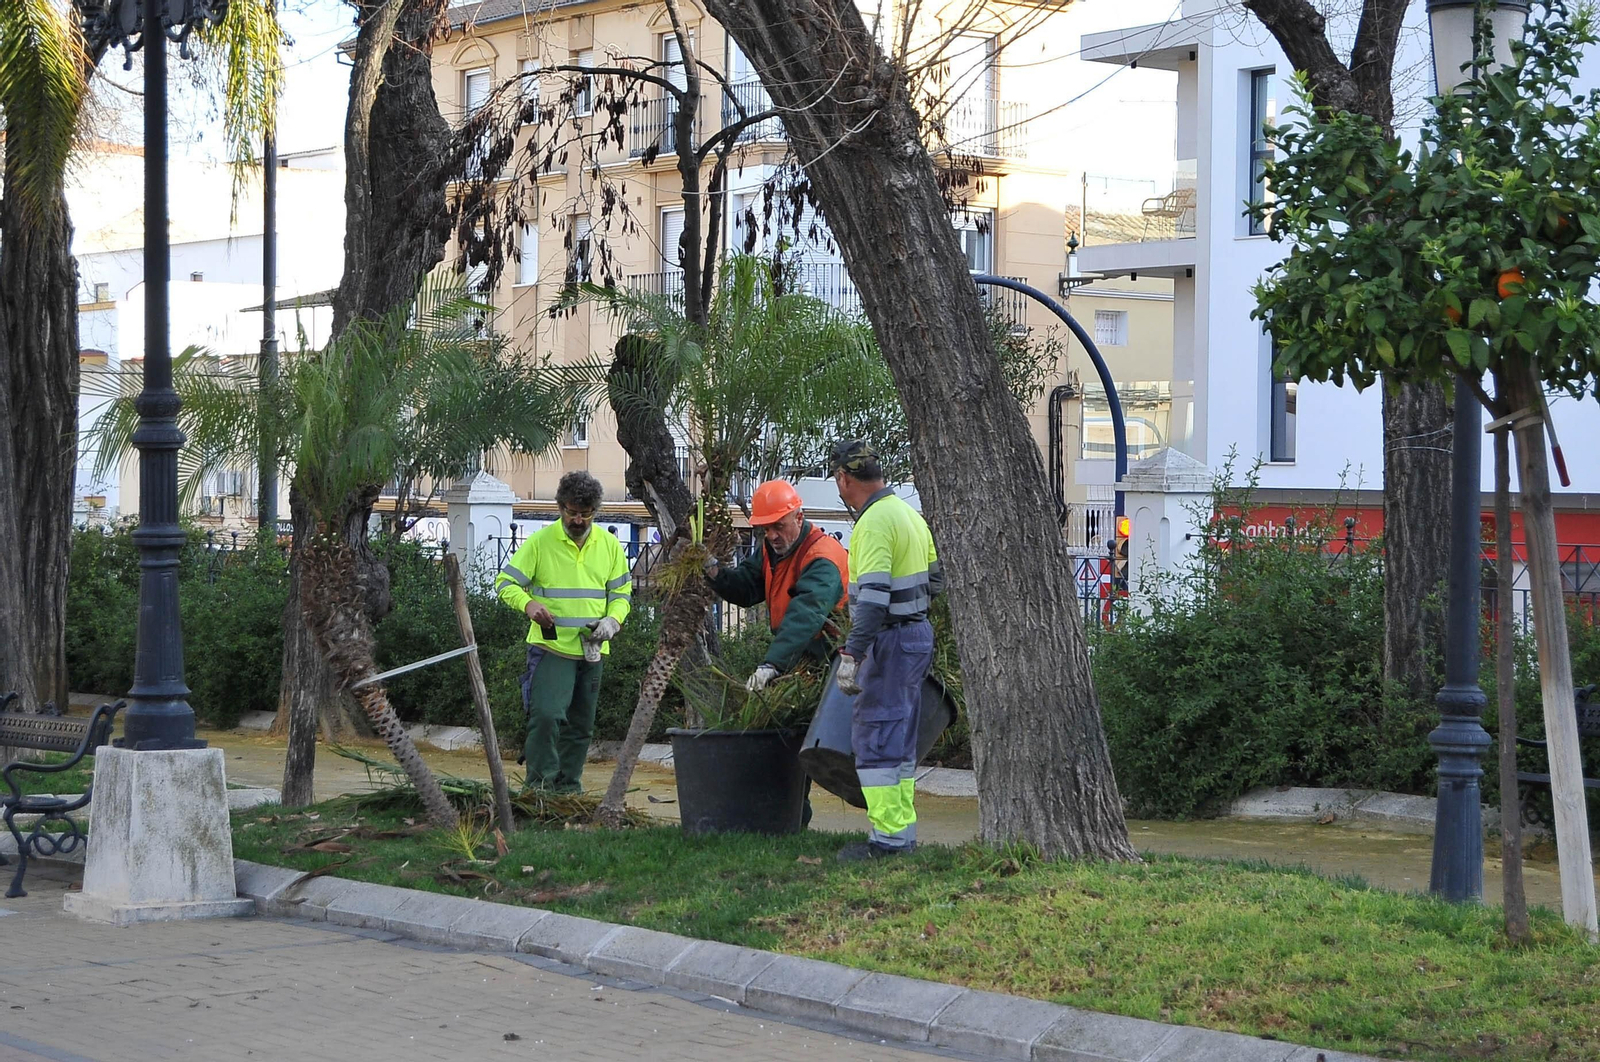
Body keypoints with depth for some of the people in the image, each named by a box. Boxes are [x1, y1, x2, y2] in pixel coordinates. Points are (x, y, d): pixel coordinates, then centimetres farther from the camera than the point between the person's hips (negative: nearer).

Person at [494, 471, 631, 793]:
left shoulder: (609, 545, 8)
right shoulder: (539, 542, -4)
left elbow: (622, 592, 16)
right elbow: (505, 582, -3)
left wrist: (613, 620, -5)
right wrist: (528, 604, -23)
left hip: (592, 650, 5)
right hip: (551, 647, -5)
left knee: (580, 725, 12)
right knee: (546, 715, -19)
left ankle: (569, 786, 23)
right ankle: (540, 784, -11)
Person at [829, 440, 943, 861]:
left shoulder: (874, 522, -18)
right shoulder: (908, 513, 13)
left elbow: (873, 595, -26)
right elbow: (934, 580, 23)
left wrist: (852, 654, -26)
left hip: (891, 638, -10)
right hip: (918, 632, 10)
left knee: (874, 736, -6)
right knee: (899, 738, 15)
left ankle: (888, 837, -8)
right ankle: (903, 832, 18)